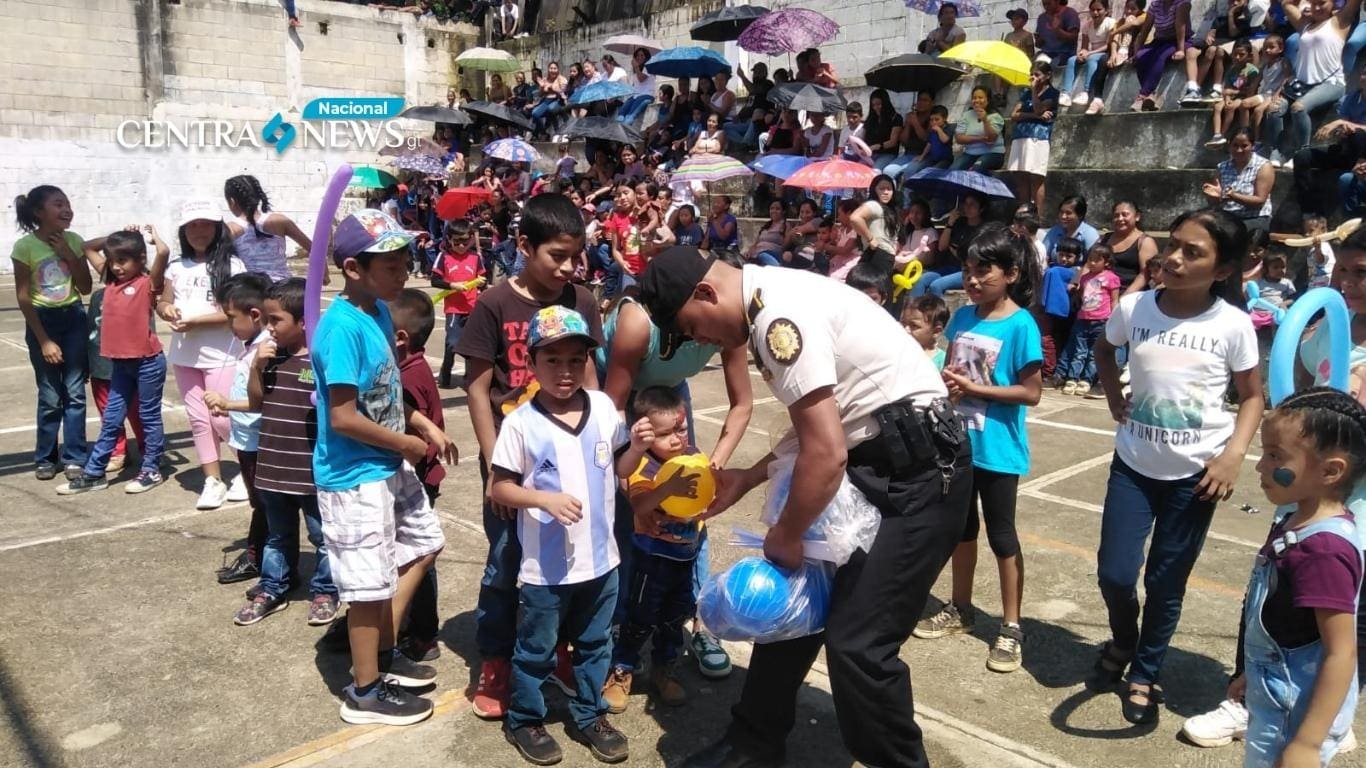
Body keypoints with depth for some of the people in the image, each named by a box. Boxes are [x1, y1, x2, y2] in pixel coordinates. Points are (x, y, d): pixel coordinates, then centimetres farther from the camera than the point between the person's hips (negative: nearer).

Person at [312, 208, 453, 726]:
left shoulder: (380, 311, 4)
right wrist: (405, 443, -13)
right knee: (370, 583, 3)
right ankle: (365, 691, 23)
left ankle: (384, 653, 36)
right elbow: (343, 418, -26)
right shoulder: (342, 327, -23)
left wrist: (424, 425, 5)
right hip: (354, 476, -9)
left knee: (423, 542, 22)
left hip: (389, 467, 10)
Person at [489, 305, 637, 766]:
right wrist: (543, 499, -25)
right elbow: (499, 487, -10)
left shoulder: (603, 408, -2)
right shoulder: (521, 422, -14)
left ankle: (589, 716, 39)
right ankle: (524, 720, 35)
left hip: (600, 557, 4)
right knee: (536, 650, 14)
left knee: (595, 644, 20)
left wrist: (637, 448, -11)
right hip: (546, 565, -4)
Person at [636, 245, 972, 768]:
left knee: (857, 640, -7)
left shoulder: (780, 315, -22)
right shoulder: (771, 304, 10)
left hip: (920, 469, -10)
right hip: (875, 459, 10)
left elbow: (826, 453, -26)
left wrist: (785, 536, -11)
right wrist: (746, 479, 15)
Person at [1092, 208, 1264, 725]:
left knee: (1166, 583, 8)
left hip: (1195, 471, -1)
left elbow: (1252, 396, 1)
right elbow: (1103, 350, 15)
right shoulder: (1134, 307, -8)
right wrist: (1114, 397, 0)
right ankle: (1123, 642, 33)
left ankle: (1145, 676, 31)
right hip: (1134, 465, 1)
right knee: (1115, 575, -1)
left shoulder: (1233, 324, -11)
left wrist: (1233, 454, -13)